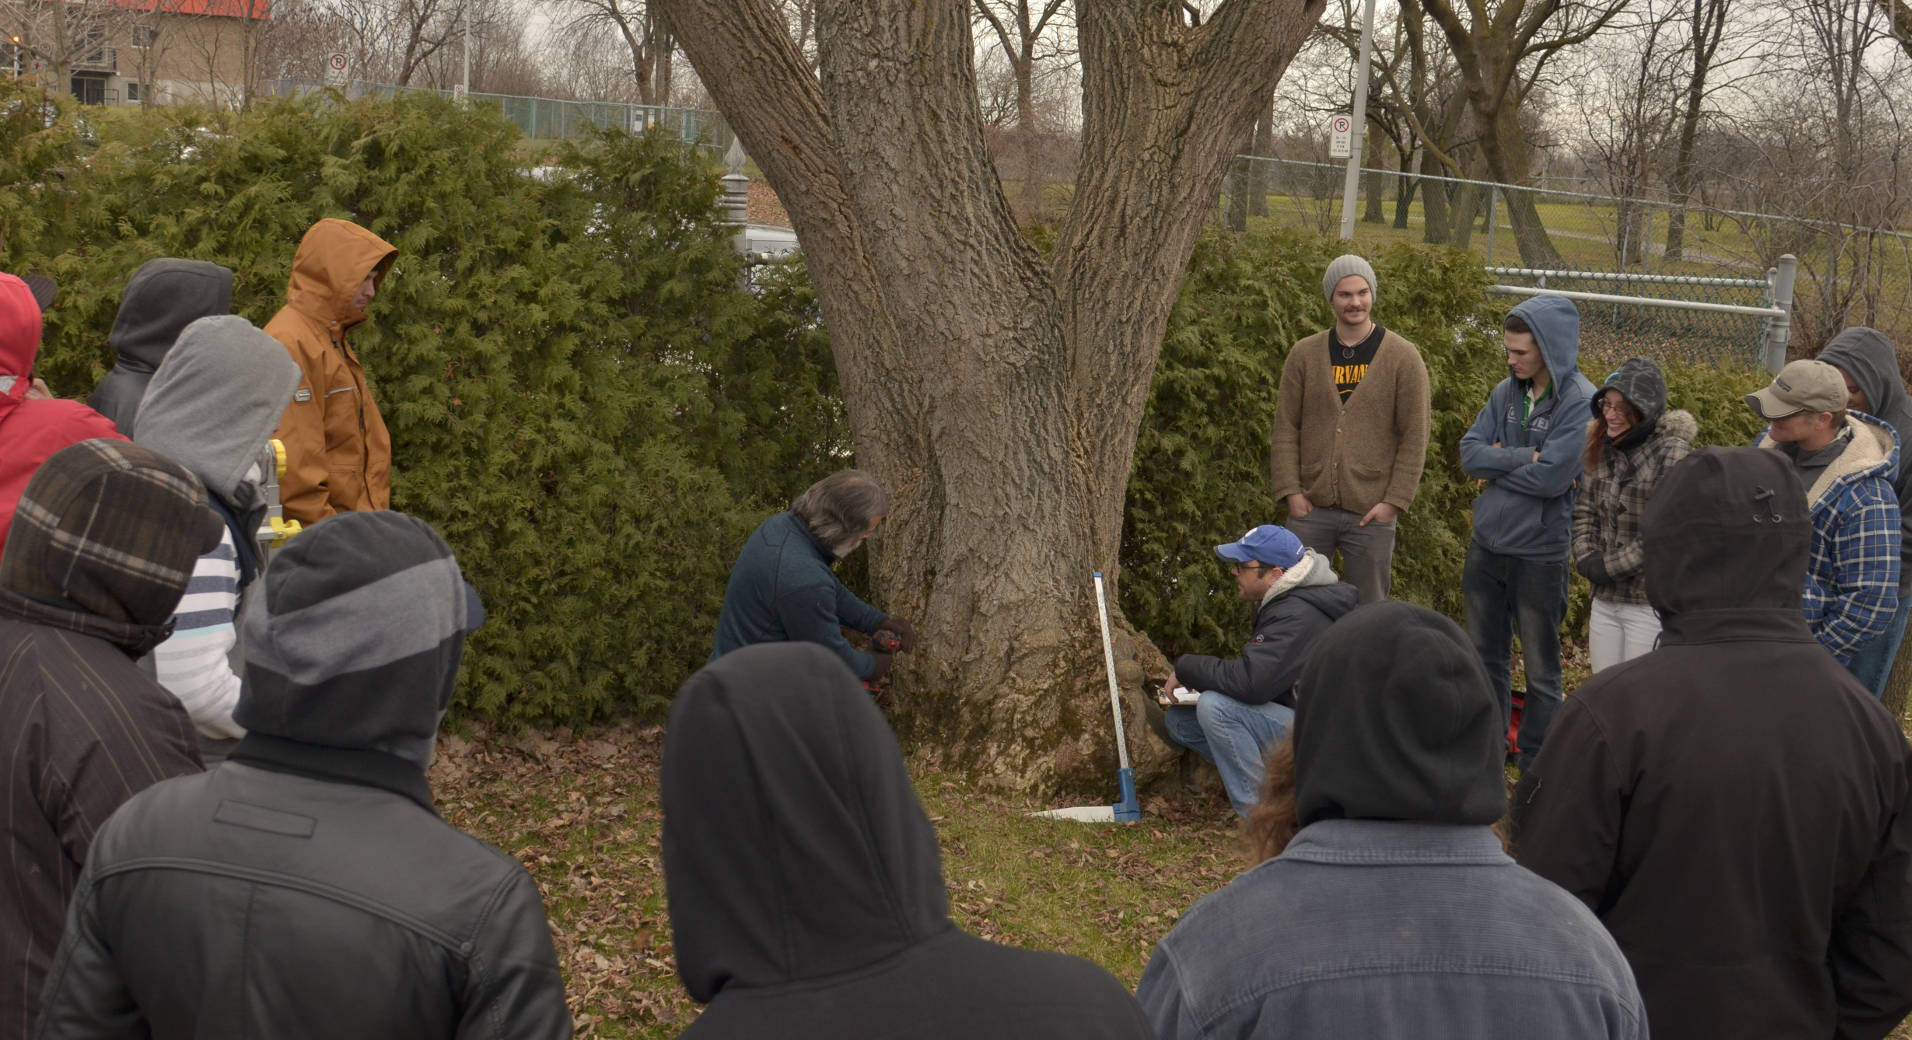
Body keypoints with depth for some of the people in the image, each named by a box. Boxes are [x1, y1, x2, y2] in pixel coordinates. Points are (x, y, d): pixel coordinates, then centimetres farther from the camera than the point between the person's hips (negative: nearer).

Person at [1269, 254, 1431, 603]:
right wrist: (1291, 491, -4)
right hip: (1311, 510, 2)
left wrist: (1394, 501, -9)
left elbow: (1415, 437, -2)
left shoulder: (1403, 358, 0)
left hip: (1370, 514, -2)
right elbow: (1285, 428, 6)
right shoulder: (1304, 355, 7)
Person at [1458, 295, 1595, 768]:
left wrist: (1495, 468, -9)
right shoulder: (1507, 391, 4)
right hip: (1487, 543, 6)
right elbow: (1470, 451, -2)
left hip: (1539, 553, -6)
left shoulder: (1580, 403, -15)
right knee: (1485, 654, 17)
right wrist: (1520, 458, -16)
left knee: (1540, 668, 7)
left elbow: (1551, 477, -22)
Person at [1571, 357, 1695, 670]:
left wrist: (1611, 566, -16)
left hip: (1652, 601, -7)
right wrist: (1586, 558, -4)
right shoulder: (1601, 448, 8)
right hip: (1605, 600, 7)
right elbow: (1584, 509, 14)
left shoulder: (1672, 452, -15)